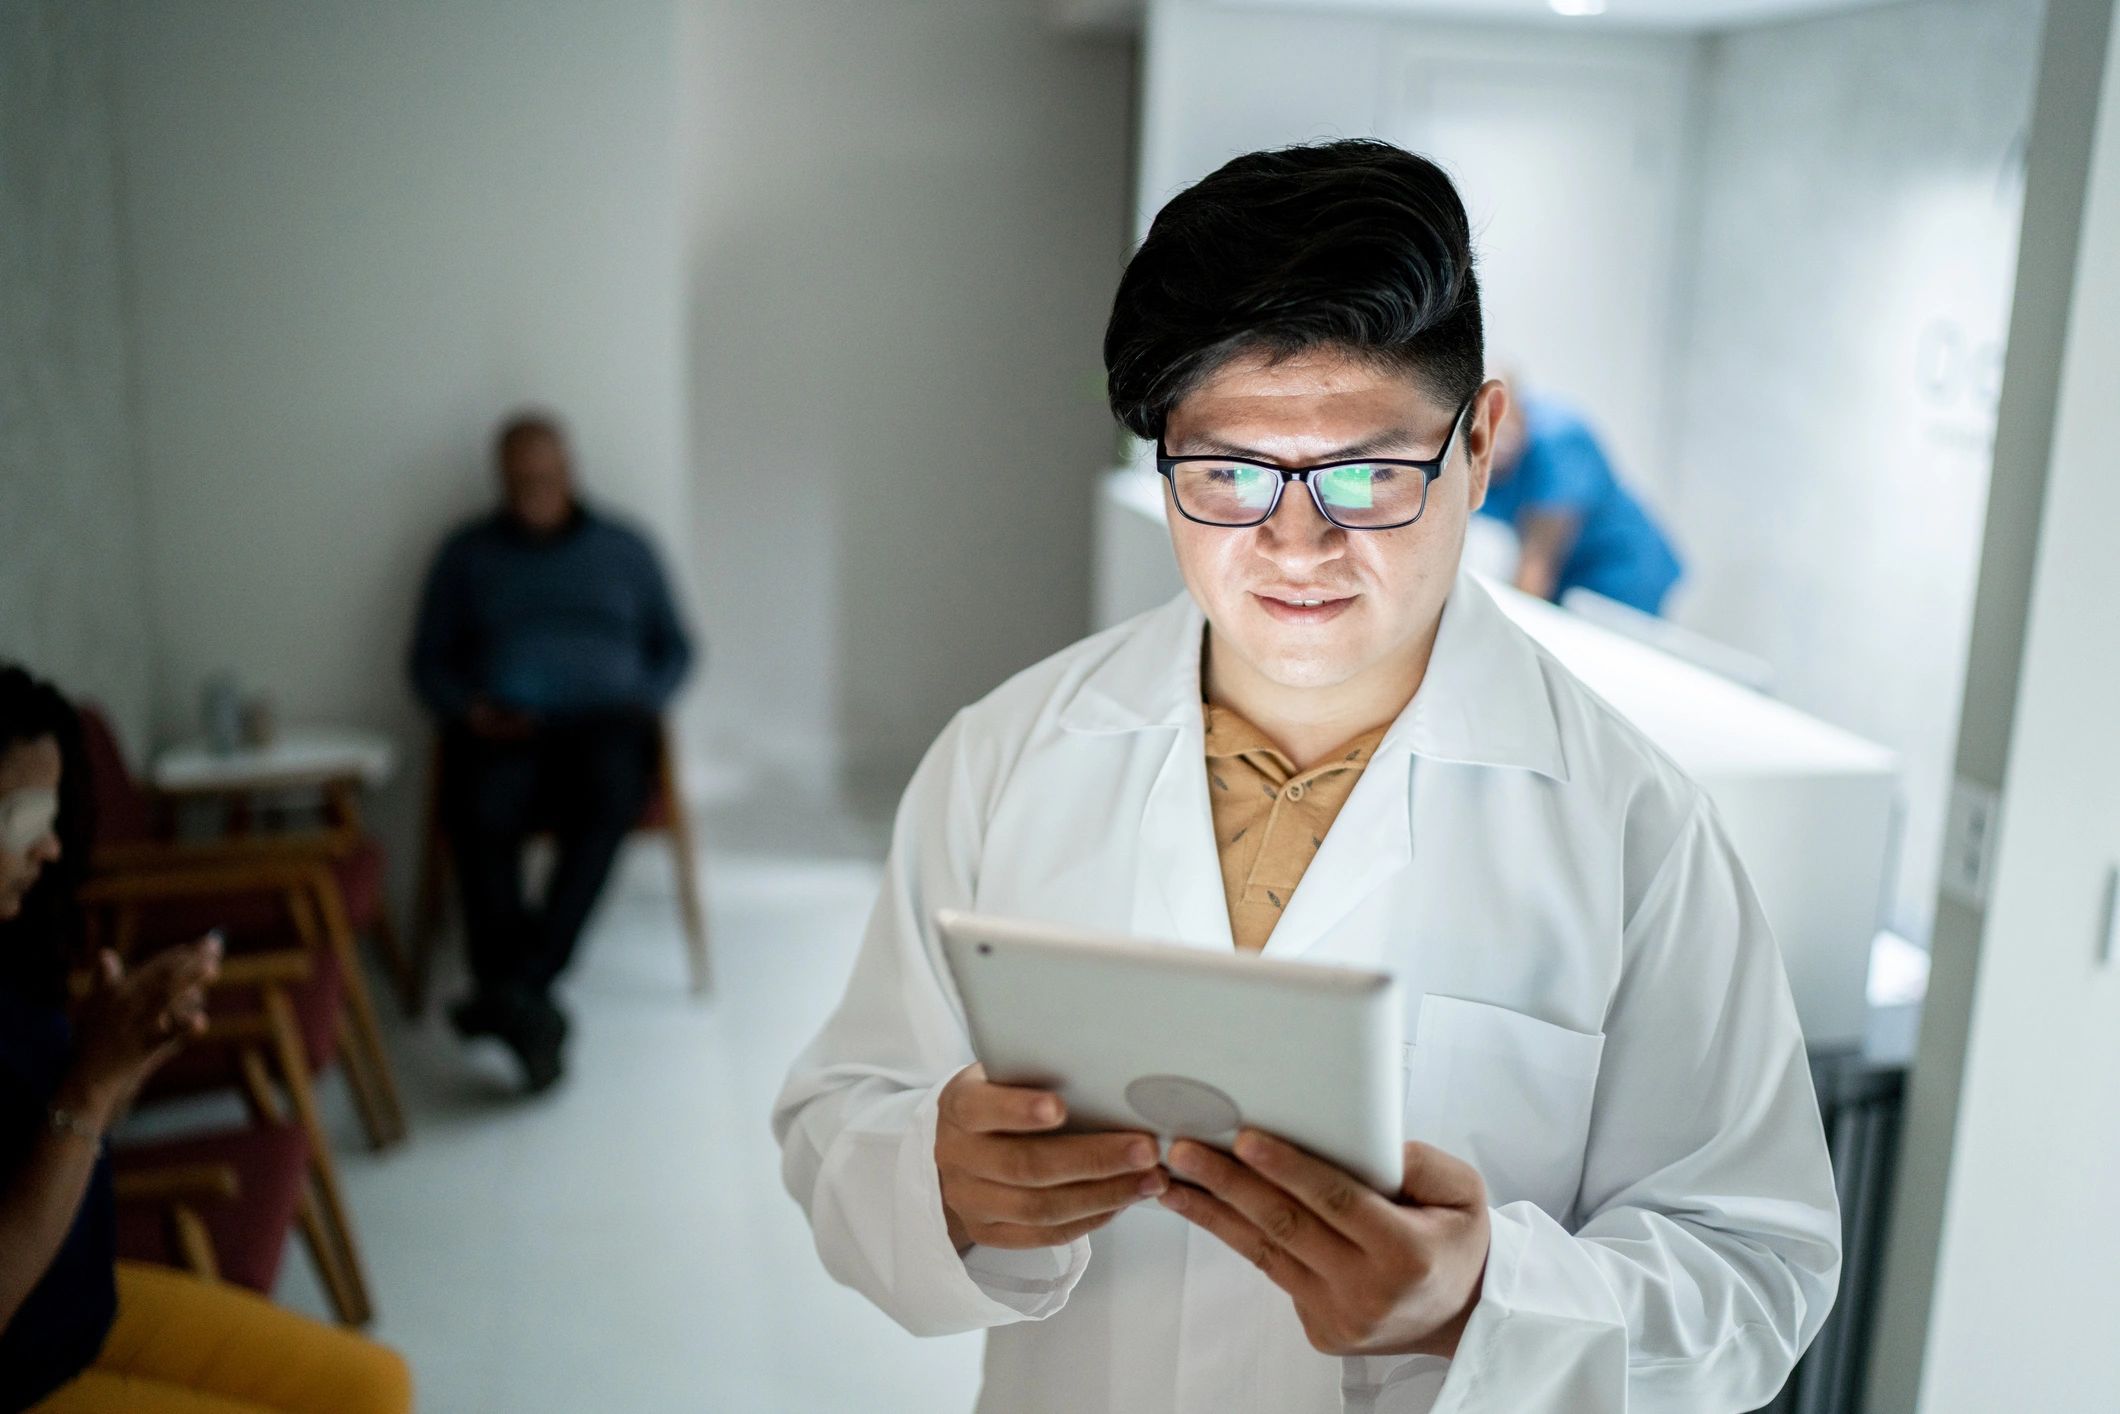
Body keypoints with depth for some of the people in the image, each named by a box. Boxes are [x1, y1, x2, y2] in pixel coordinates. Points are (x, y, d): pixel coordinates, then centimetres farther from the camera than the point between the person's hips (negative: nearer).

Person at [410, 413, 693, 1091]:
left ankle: (516, 986, -42)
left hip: (603, 720, 0)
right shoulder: (466, 554, 20)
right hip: (502, 730, 0)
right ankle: (524, 1004, -42)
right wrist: (468, 708, -4)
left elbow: (674, 647, 20)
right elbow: (429, 660, 17)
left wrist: (645, 700, -1)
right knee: (483, 812, -36)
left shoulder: (624, 548, 20)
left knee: (608, 794, -38)